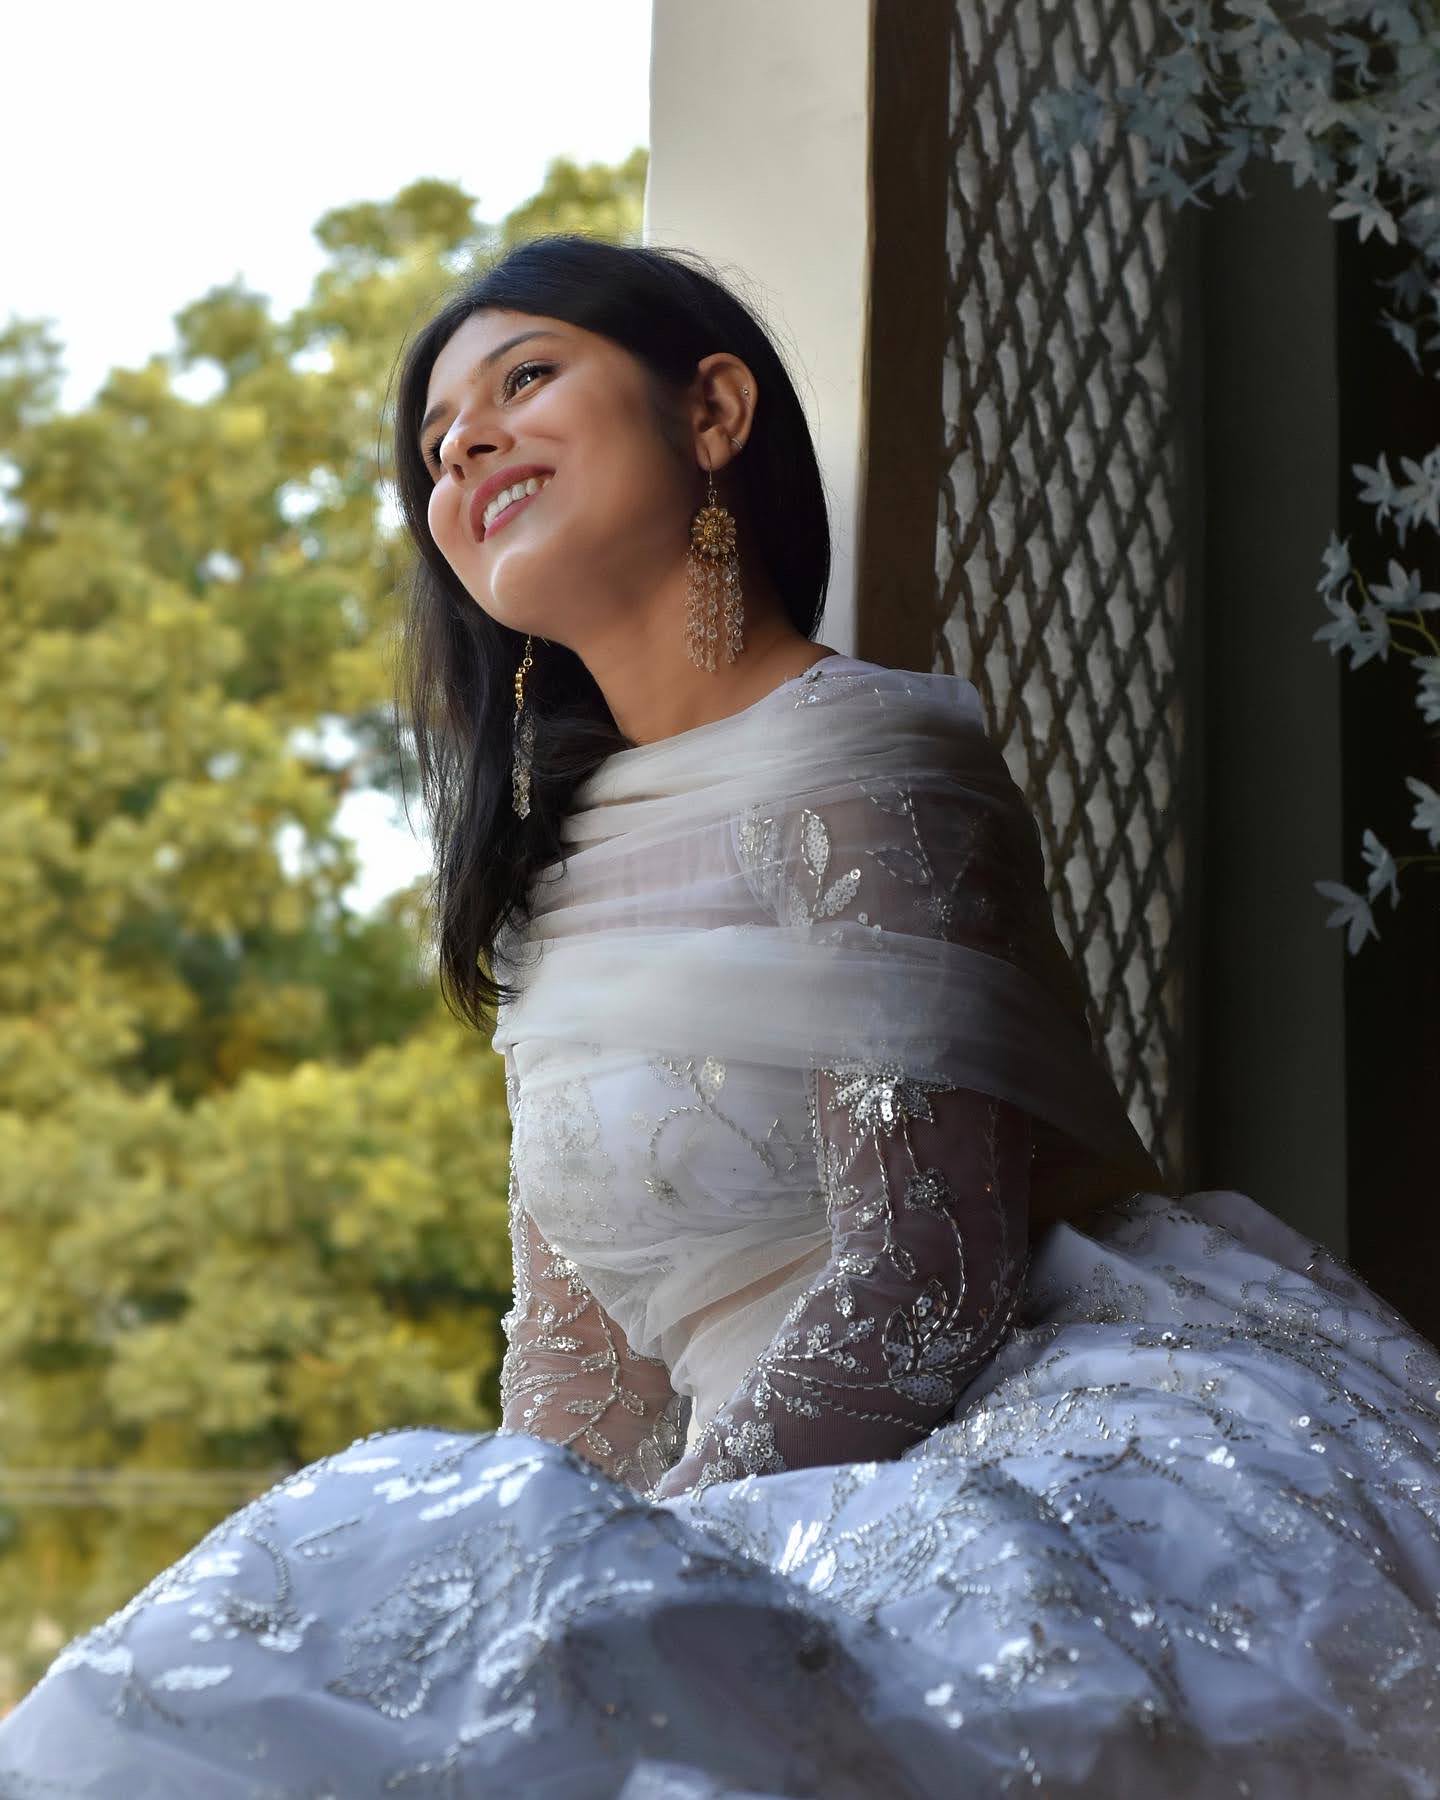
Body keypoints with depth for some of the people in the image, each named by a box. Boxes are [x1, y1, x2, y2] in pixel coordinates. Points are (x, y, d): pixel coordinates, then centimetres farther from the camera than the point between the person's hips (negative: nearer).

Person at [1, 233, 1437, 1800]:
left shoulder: (858, 758, -7)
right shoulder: (562, 867, 17)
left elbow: (922, 1279, -16)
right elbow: (582, 1368, 15)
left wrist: (641, 1580, -16)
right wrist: (530, 1581, 1)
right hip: (843, 1513, 7)